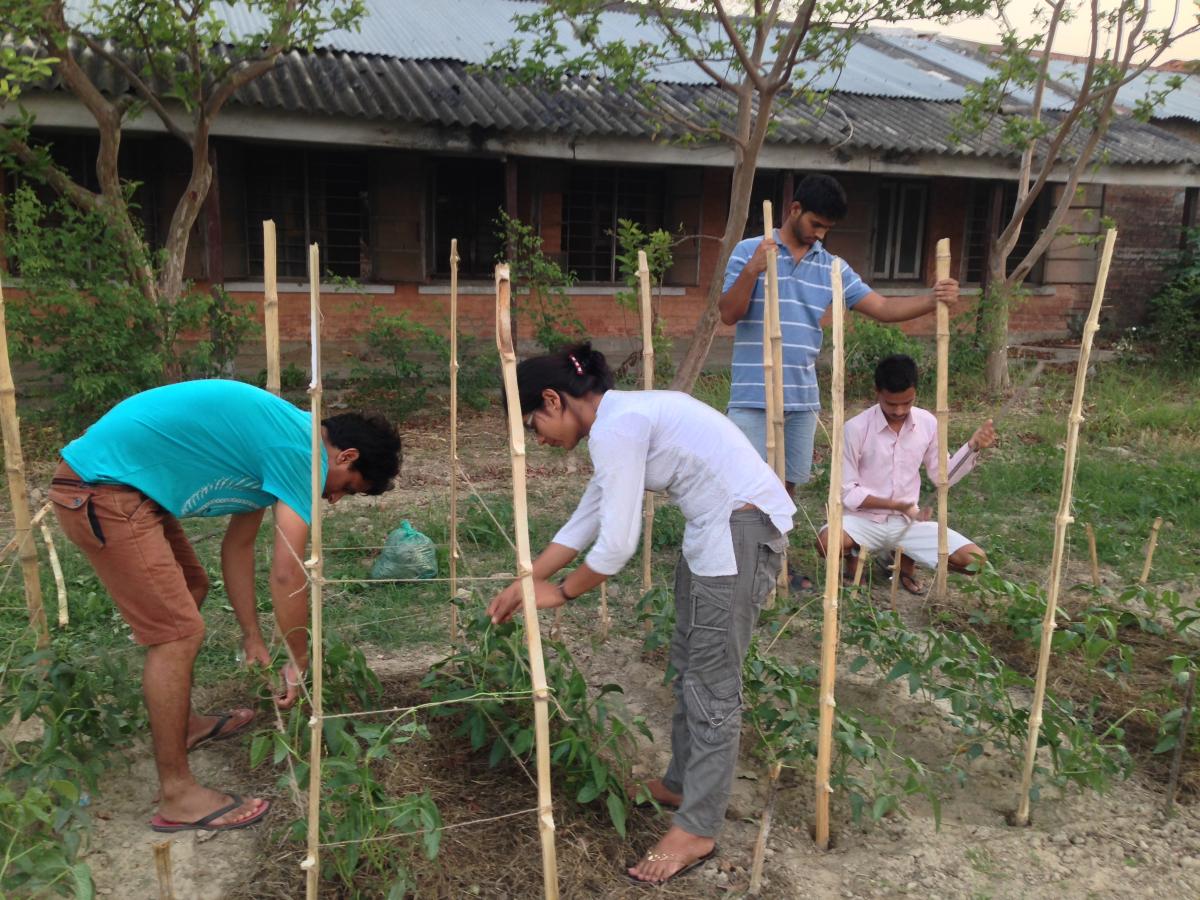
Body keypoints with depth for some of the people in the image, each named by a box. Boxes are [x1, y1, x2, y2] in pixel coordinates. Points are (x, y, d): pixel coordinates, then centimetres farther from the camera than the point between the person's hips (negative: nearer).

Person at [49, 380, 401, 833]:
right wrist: (299, 661, -2)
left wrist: (252, 636, 23)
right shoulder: (302, 450, -15)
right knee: (179, 633, -8)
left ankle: (182, 724, 40)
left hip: (122, 484, 11)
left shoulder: (276, 442, 14)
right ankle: (176, 795, 3)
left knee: (191, 588, 24)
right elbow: (287, 573, -16)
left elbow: (238, 546, 20)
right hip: (102, 492, -11)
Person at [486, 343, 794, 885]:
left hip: (742, 530, -10)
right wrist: (525, 582, 19)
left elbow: (616, 544, -20)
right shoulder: (619, 419, 11)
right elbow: (585, 521, 18)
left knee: (711, 683, -1)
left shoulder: (614, 427, -20)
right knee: (688, 663, 19)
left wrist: (561, 593, -2)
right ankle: (681, 783, 36)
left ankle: (697, 831, 11)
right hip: (712, 529, 10)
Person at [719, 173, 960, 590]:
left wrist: (932, 300, -10)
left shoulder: (832, 267, 9)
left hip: (802, 398, 5)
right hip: (753, 397, -4)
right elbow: (728, 314, -9)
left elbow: (881, 308, 5)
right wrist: (752, 272, -25)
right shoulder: (749, 251, -3)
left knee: (786, 482, 14)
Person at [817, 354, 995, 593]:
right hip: (866, 520, -4)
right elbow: (848, 493, -12)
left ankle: (904, 559, 14)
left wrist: (973, 447, -8)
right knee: (828, 542, -36)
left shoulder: (927, 423, -2)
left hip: (909, 522, 4)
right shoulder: (856, 428, -15)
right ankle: (853, 556, 4)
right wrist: (897, 505, -22)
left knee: (974, 559, -14)